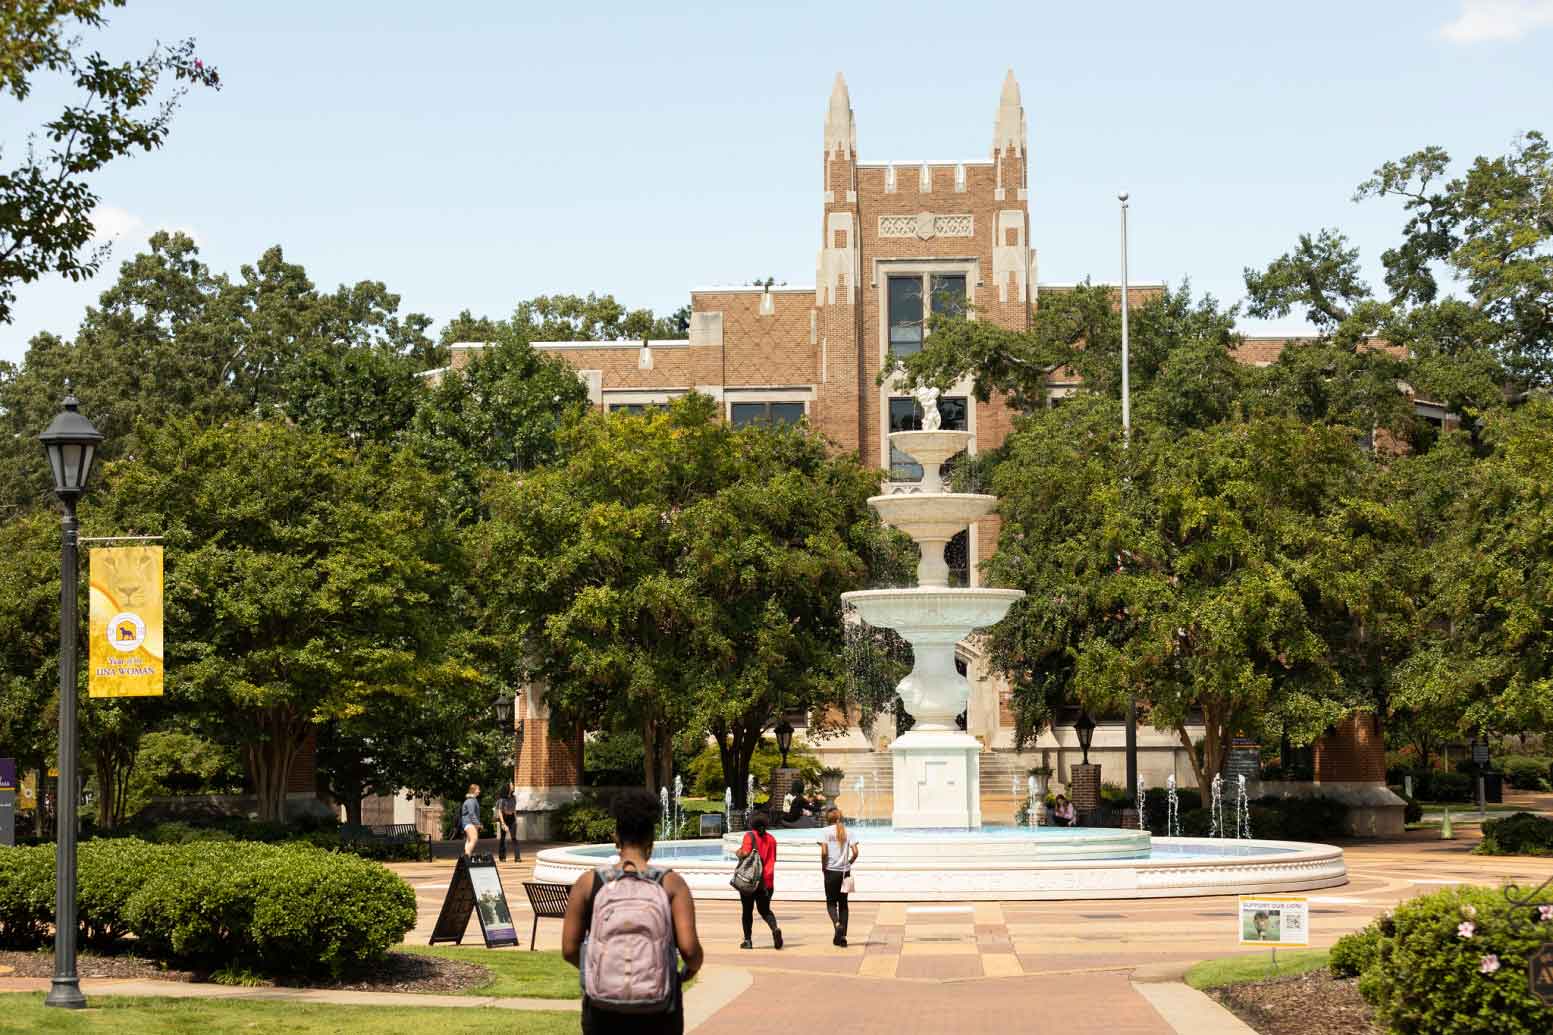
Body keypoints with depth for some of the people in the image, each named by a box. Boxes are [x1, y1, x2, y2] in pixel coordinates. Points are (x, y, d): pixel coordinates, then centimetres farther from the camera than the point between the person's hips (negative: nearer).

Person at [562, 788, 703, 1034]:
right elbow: (689, 948, -15)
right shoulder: (672, 883, -5)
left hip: (604, 1011, 0)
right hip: (658, 1014, 0)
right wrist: (692, 968, 8)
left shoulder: (588, 883, -3)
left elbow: (568, 950, -3)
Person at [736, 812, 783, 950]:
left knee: (747, 910, 10)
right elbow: (773, 859, 14)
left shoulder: (750, 836, -8)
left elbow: (745, 853, -21)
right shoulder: (771, 838, 8)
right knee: (765, 910, 12)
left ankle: (747, 940, 11)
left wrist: (739, 853, -1)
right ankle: (775, 928, -16)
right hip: (767, 881, 4)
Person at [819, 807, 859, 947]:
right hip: (845, 872, 3)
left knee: (831, 902, 7)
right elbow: (855, 852, -2)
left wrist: (823, 866, 2)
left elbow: (824, 852, -13)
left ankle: (837, 924, -21)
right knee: (843, 903, 11)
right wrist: (848, 864, 13)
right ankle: (843, 935, 5)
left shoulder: (827, 831, -3)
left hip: (831, 871, -3)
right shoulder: (847, 832, 6)